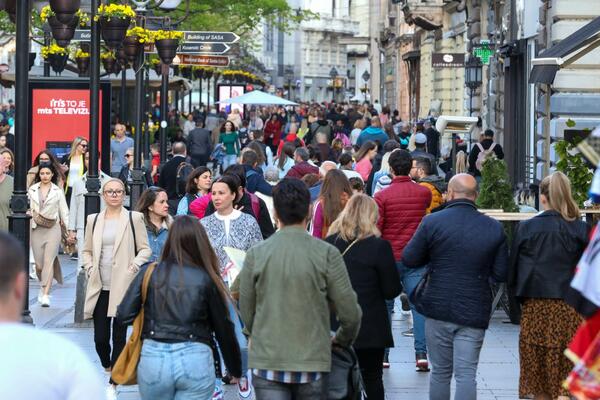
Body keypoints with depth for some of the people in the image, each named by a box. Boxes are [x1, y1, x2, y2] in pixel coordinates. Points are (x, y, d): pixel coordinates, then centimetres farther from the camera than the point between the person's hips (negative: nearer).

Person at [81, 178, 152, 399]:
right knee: (100, 336, 2)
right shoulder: (93, 220, 10)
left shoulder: (134, 218, 1)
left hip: (123, 286, -3)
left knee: (119, 335, 0)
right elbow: (86, 250, 18)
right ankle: (107, 367, 32)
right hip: (99, 287, 3)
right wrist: (90, 269, 1)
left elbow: (145, 249, 2)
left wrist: (135, 266, -13)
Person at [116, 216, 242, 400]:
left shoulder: (149, 273, 3)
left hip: (153, 358, 2)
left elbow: (123, 316, -1)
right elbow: (224, 330, 5)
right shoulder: (206, 279, 0)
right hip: (195, 359, -2)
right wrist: (236, 370, 18)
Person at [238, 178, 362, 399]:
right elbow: (350, 312, -3)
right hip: (313, 362, -1)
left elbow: (246, 312, 6)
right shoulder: (327, 254, -6)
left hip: (266, 362, 1)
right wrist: (342, 340, 18)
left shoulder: (256, 254, -2)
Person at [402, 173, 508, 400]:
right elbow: (501, 274, 0)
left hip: (438, 308, 0)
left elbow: (409, 260, -1)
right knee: (466, 374, -1)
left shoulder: (432, 222, -7)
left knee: (440, 372, 13)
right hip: (474, 312, 0)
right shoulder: (494, 228, -2)